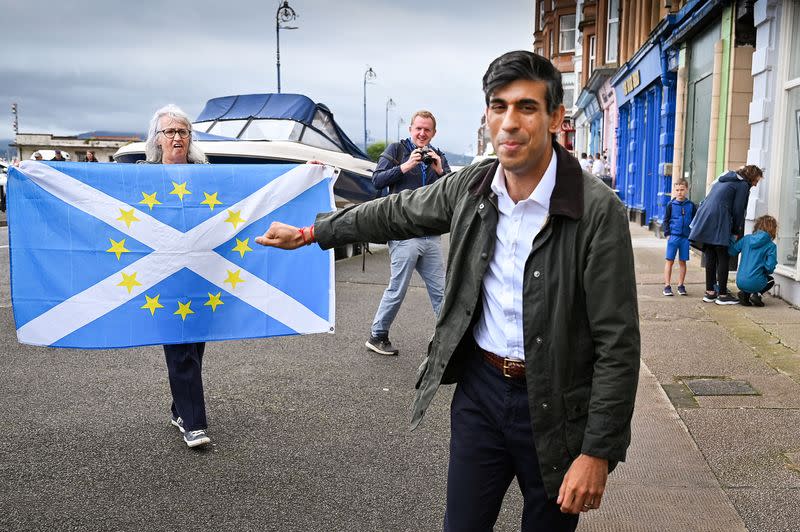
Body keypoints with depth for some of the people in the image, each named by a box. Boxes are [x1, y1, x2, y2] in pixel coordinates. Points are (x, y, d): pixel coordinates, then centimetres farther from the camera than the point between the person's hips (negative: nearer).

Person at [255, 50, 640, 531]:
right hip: (479, 386, 4)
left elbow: (618, 343, -16)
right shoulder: (471, 187, -3)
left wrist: (598, 452, -16)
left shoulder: (598, 211, -19)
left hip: (553, 403, -4)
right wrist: (309, 233, 21)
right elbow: (396, 213, 14)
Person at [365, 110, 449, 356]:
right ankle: (377, 336, 15)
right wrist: (405, 166, -14)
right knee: (397, 289, 0)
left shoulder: (438, 157, 16)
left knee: (440, 290, 8)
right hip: (404, 233, -5)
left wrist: (441, 171, -6)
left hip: (431, 235, 5)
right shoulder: (396, 149, 4)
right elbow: (377, 180, -6)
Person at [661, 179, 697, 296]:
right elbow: (666, 221, 4)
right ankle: (667, 285, 4)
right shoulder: (671, 204, 1)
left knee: (682, 262, 8)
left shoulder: (691, 205, 5)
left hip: (686, 237, 2)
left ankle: (681, 285, 17)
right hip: (673, 236, -1)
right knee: (670, 261, 1)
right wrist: (667, 234, -4)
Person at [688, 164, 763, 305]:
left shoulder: (723, 180, 26)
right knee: (723, 259, 0)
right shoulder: (743, 185, 1)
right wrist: (739, 234, 8)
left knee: (710, 258, 12)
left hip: (704, 221, 8)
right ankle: (722, 295, 3)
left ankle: (709, 292, 16)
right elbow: (738, 211, -3)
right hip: (718, 224, -8)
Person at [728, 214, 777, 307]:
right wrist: (767, 272, 11)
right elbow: (770, 267, -12)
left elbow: (731, 251, 5)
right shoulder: (771, 246, -6)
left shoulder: (746, 239, 3)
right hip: (754, 282, -4)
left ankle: (745, 293, 6)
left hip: (740, 282, 4)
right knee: (771, 280, 31)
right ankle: (756, 294, 1)